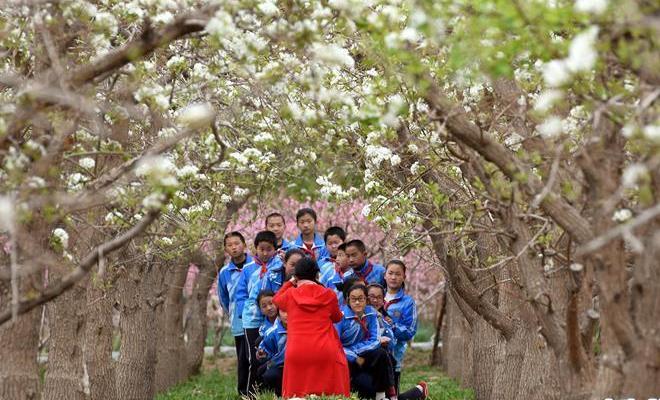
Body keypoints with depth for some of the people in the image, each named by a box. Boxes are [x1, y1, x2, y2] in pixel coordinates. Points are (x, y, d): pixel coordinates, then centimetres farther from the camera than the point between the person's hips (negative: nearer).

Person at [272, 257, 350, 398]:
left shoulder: (290, 294, 5)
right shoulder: (328, 295, 4)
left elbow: (276, 300, 30)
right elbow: (337, 318, 23)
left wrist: (290, 283, 40)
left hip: (296, 353, 1)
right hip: (325, 353, 0)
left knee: (296, 394, 7)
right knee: (329, 394, 5)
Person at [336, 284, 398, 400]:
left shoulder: (371, 313, -1)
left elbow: (375, 341, -6)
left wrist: (354, 350, -17)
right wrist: (354, 358, -22)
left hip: (362, 358, 5)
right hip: (345, 361, -5)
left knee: (381, 354, -26)